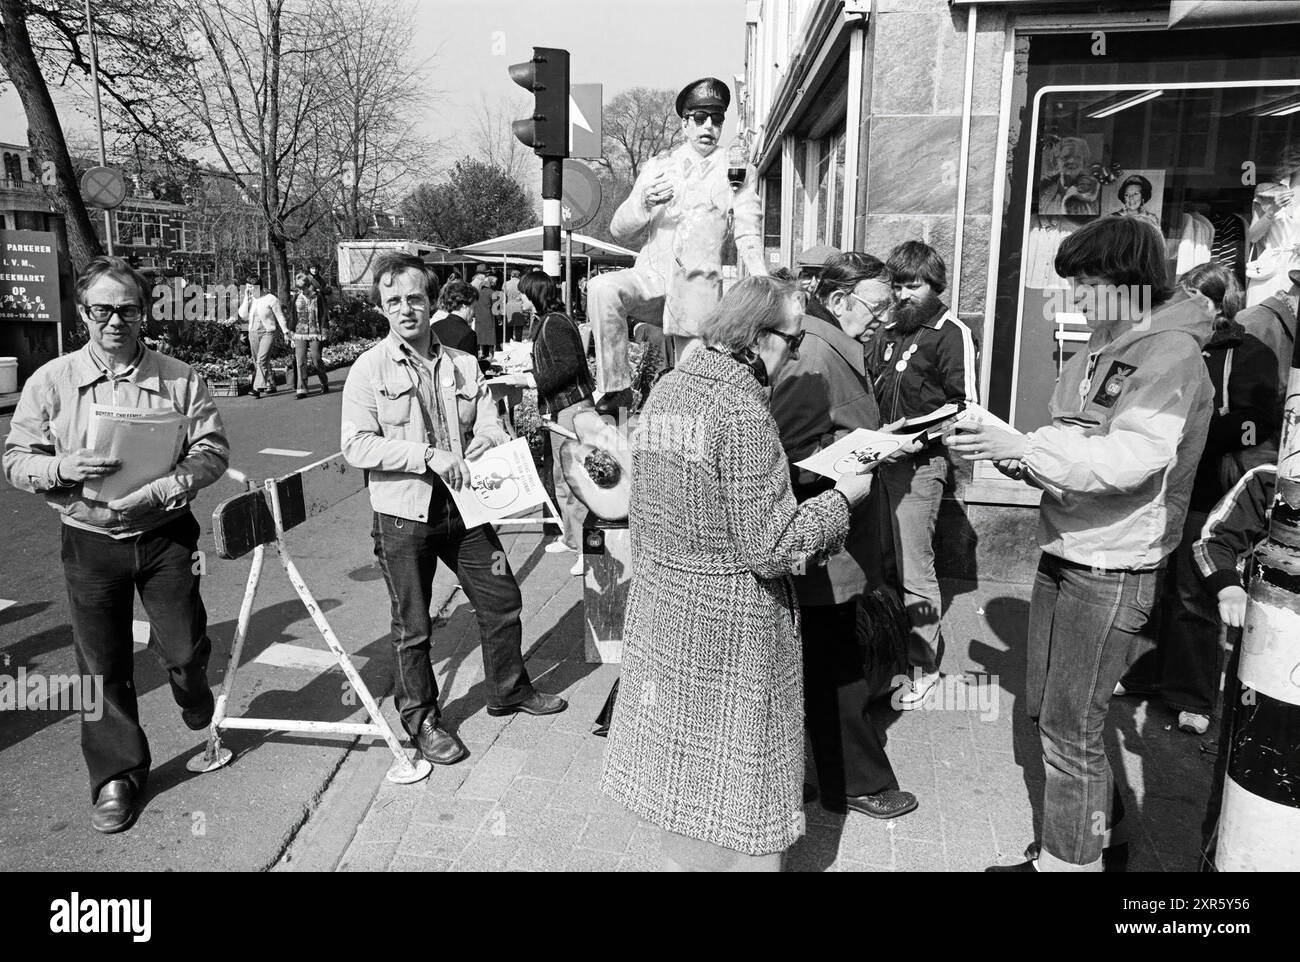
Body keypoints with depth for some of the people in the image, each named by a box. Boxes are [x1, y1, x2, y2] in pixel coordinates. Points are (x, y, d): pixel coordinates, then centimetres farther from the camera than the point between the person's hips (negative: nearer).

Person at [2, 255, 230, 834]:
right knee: (102, 665, 7)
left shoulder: (180, 379, -2)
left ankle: (192, 695, 42)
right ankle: (116, 776, 23)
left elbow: (212, 450, -5)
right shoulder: (51, 382, -1)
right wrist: (63, 468, -20)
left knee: (184, 648, 4)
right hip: (89, 542, 1)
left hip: (164, 533, 0)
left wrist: (165, 489, -21)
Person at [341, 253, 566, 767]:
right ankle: (421, 719, 27)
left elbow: (490, 425, 5)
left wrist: (485, 441, -19)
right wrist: (428, 455, -23)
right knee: (412, 626, 7)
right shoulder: (370, 369, -6)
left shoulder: (464, 365, 6)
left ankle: (508, 690, 36)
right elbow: (356, 445, -15)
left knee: (502, 599, 13)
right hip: (404, 514, -4)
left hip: (464, 505, 4)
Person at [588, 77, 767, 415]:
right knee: (602, 288, -29)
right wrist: (644, 202, -13)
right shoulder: (657, 166, 13)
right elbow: (619, 232, 9)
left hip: (699, 290, -1)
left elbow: (748, 238, 3)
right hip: (651, 276, 1)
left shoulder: (738, 171, 9)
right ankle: (615, 388, -20)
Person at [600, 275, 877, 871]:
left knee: (681, 766, 22)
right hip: (730, 621, -8)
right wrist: (843, 496, -9)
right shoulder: (741, 408, -21)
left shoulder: (666, 389, 4)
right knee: (733, 795, 9)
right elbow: (770, 547, -21)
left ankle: (681, 856, 38)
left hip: (660, 602, 8)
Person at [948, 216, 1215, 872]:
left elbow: (1129, 460, -26)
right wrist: (1010, 454, -5)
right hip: (1063, 552, 8)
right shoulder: (1097, 351, 10)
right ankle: (1103, 829, 38)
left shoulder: (1172, 357, -15)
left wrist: (1022, 446, -31)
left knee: (1070, 728, 1)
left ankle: (1071, 860, 21)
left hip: (1113, 568, -8)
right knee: (1043, 707, 18)